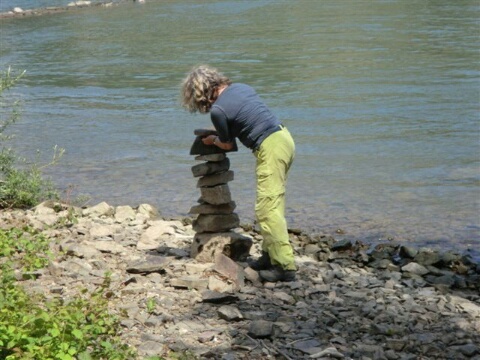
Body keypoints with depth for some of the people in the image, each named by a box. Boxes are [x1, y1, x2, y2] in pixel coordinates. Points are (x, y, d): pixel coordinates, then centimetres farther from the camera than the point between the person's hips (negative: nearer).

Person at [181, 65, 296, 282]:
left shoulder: (217, 110, -10)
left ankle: (285, 266, -11)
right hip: (284, 136, 9)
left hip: (270, 149, -9)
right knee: (272, 205, 16)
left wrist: (212, 140, 27)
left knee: (267, 209, -8)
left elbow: (227, 145, 5)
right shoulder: (242, 87, 12)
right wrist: (222, 132, 34)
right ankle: (270, 255, 22)